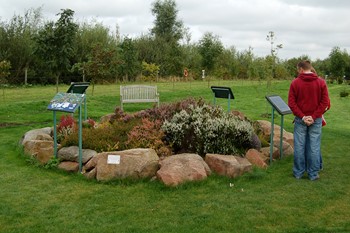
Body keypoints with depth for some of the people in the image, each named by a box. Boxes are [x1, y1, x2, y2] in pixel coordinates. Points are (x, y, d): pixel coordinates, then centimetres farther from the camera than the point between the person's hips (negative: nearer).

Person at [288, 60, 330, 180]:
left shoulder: (295, 83, -3)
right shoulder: (321, 82, 0)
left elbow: (291, 103, -8)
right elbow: (325, 101, -6)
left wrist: (302, 117, -8)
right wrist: (314, 116, -8)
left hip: (300, 120, 0)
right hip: (316, 120, 1)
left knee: (299, 147, 6)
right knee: (314, 147, 5)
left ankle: (298, 173, 15)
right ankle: (313, 174, 11)